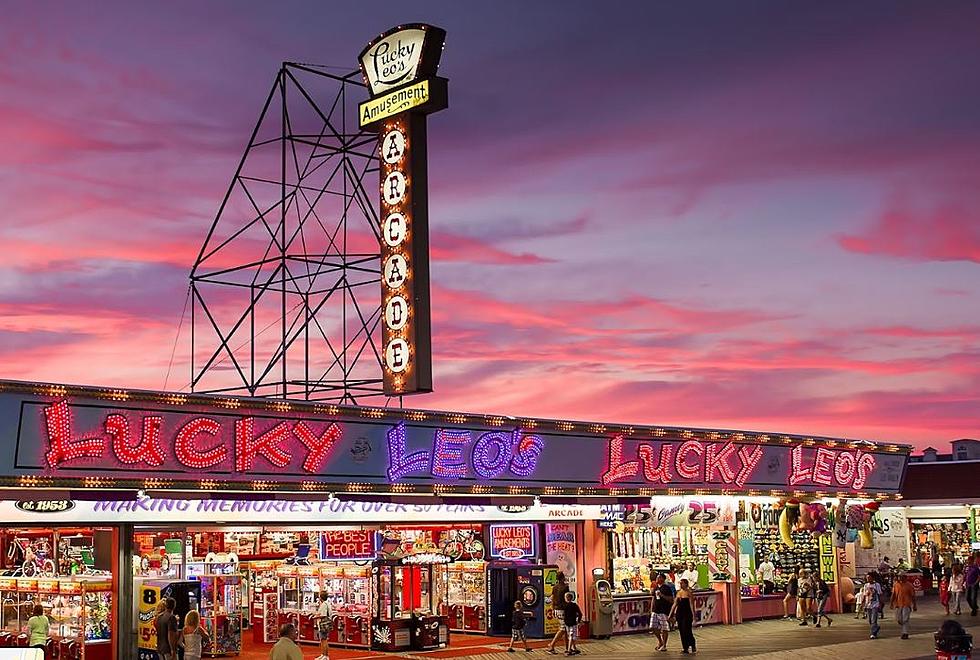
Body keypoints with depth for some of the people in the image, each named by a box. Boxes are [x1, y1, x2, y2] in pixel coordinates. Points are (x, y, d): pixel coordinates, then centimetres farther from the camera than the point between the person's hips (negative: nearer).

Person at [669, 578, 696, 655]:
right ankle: (685, 648, 10)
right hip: (679, 613, 6)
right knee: (681, 631, 5)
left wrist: (693, 615, -16)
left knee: (687, 630, -9)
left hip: (687, 613, -6)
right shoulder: (679, 592, 11)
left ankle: (693, 646, 9)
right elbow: (675, 604, 15)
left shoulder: (688, 592, -7)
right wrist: (671, 613, 14)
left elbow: (691, 604, -11)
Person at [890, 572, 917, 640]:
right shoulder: (895, 585, 4)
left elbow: (913, 596, -1)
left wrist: (914, 605, -1)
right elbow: (893, 595, 10)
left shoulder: (909, 585, -5)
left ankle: (905, 633, -2)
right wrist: (892, 603, 6)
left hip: (906, 604, -4)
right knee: (898, 620, 7)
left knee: (905, 620, -7)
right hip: (898, 604, 4)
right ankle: (905, 629, 35)